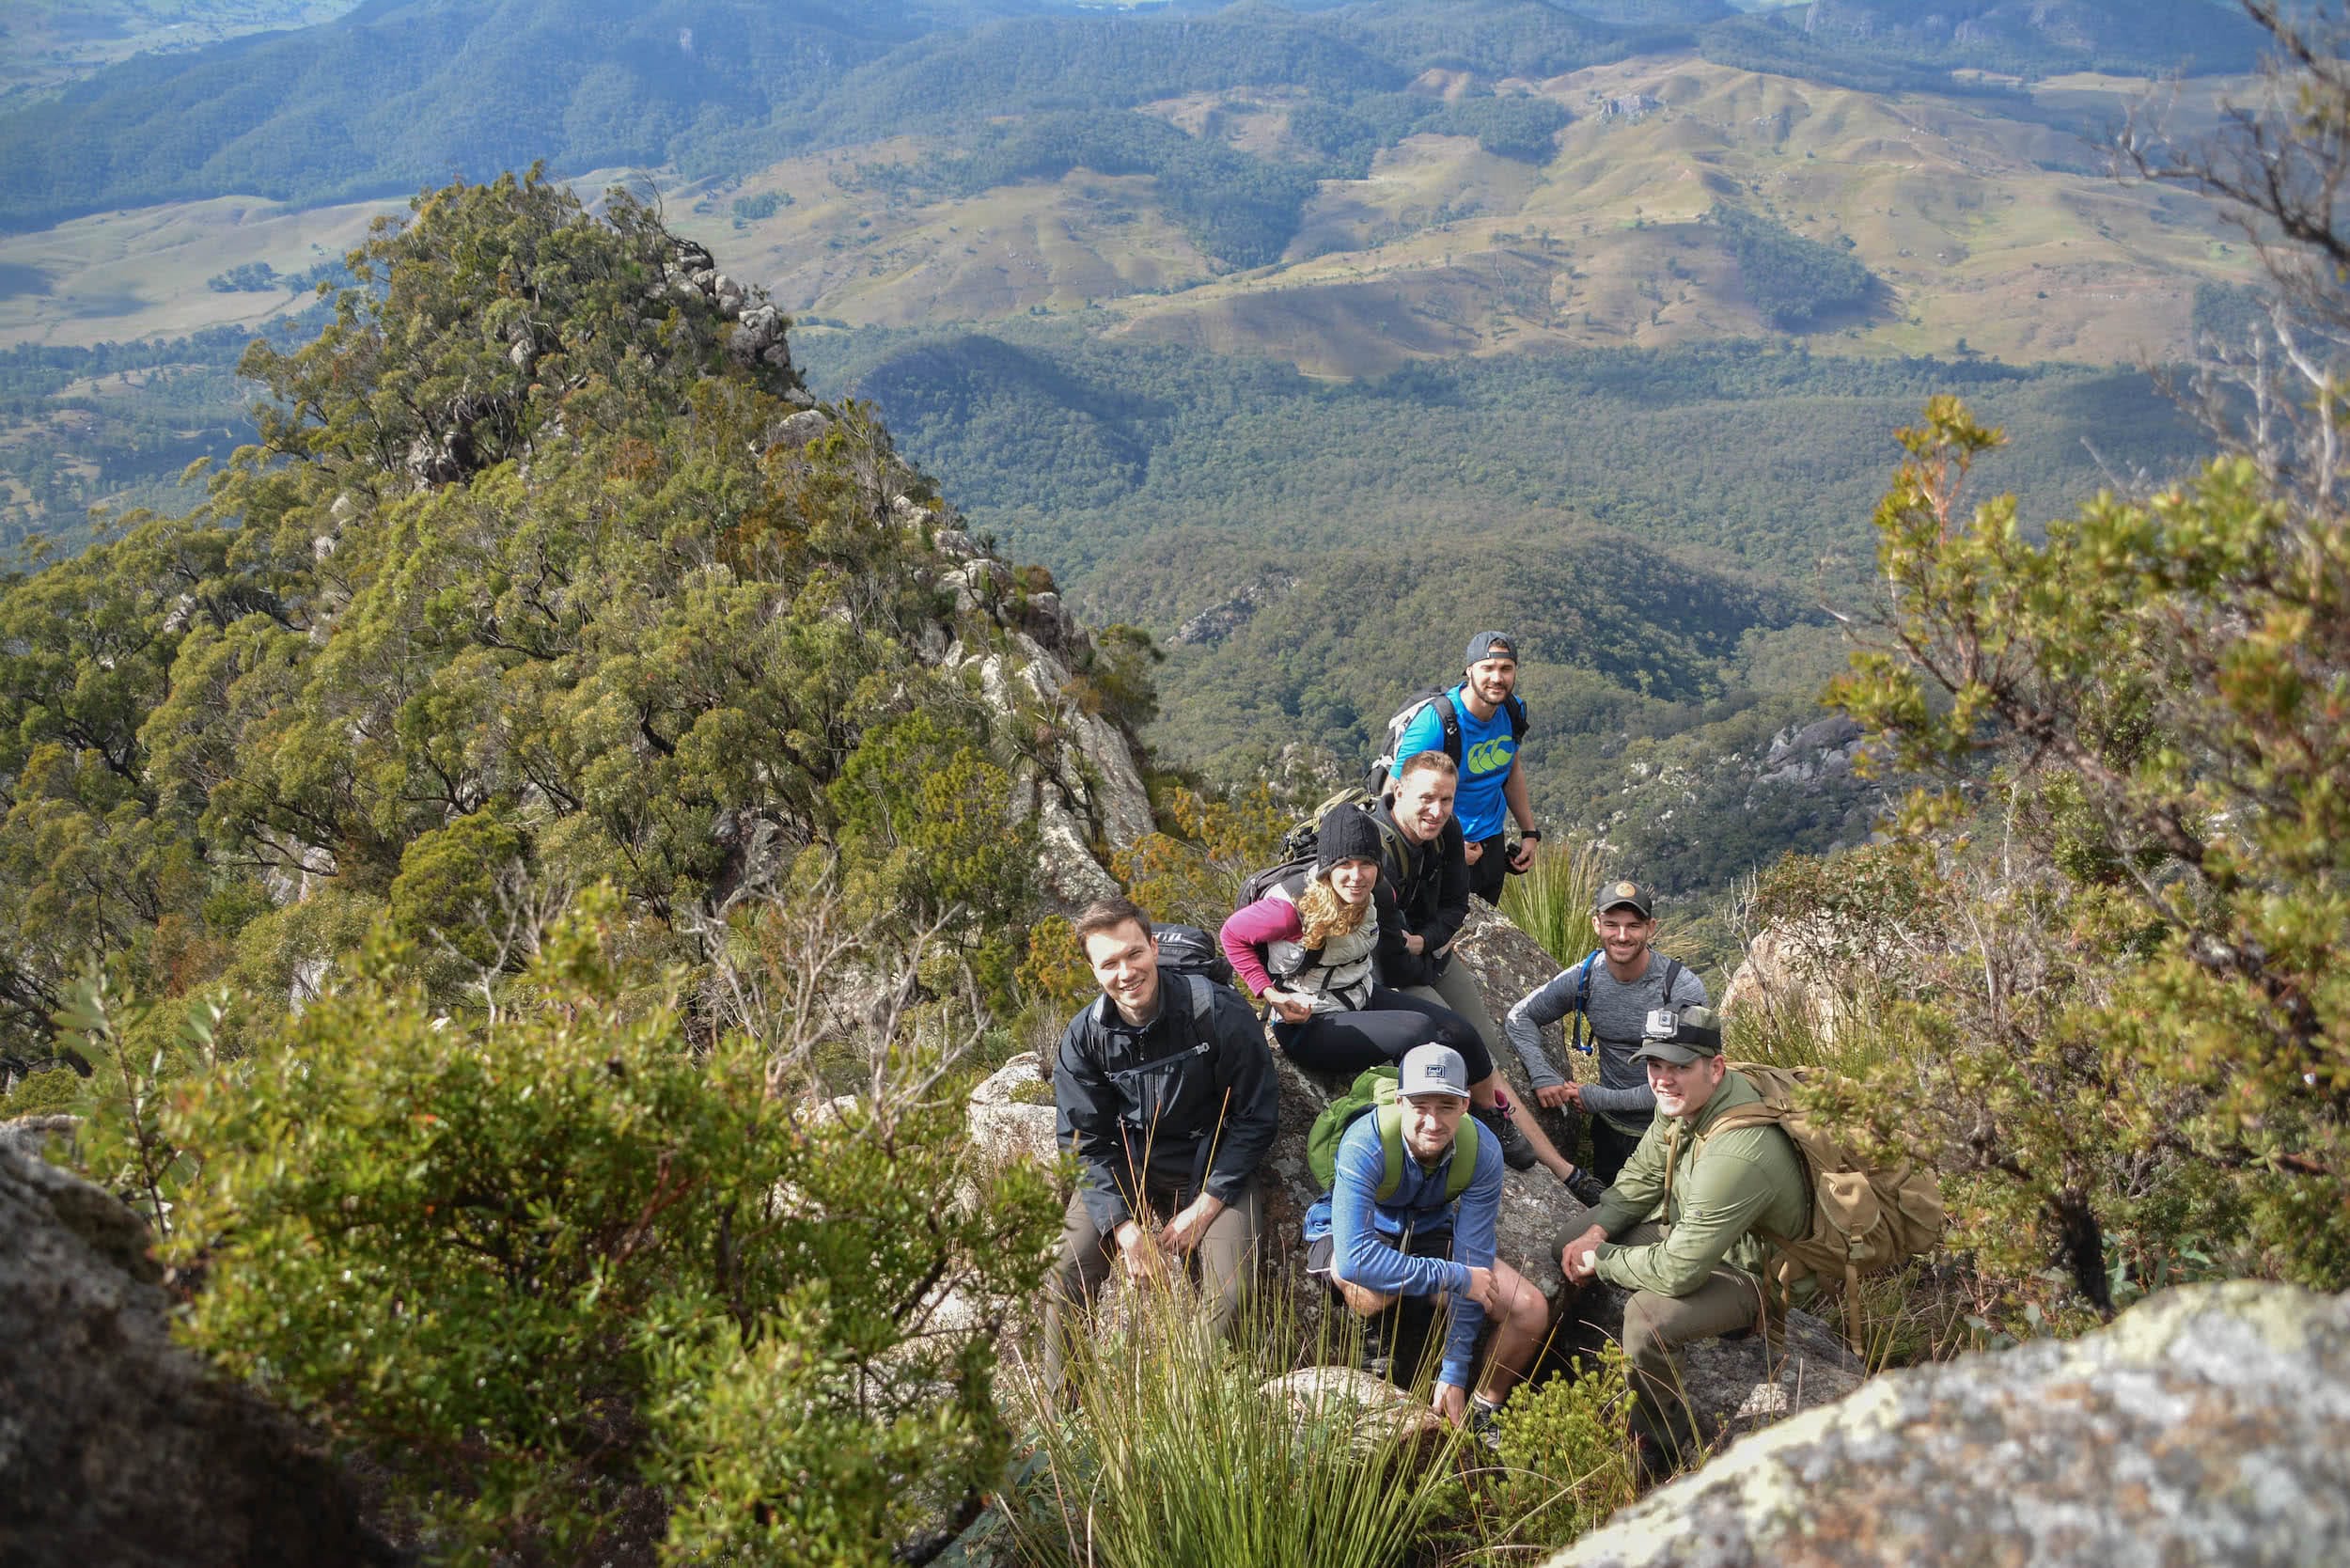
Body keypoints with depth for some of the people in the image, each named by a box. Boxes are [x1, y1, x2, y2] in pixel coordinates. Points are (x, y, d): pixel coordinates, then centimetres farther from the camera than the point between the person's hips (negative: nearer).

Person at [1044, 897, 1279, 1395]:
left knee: (1229, 1296, -24)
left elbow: (1255, 1115, -10)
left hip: (1213, 1167, -2)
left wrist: (1205, 1207, -15)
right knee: (1061, 1277, -18)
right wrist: (1124, 1227, -19)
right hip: (1127, 1168, 2)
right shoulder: (1084, 1038, -9)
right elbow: (1088, 1143, -5)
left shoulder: (1217, 1011, -17)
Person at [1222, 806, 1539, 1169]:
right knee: (1418, 1030, -26)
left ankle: (1494, 1114, 11)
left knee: (1456, 1029, -9)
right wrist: (1272, 996, -17)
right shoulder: (1296, 906, -25)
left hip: (1363, 997, 7)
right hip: (1308, 1024, -7)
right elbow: (1232, 934, -13)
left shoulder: (1377, 897, -4)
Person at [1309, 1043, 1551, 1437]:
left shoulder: (1481, 1150, -24)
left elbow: (1472, 1259, -21)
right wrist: (1456, 1278, -38)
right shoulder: (1366, 1145, -36)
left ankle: (1482, 1415, 12)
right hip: (1351, 1232, -4)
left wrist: (1453, 1374, -22)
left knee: (1531, 1310, -14)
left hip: (1430, 1232, 4)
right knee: (1372, 1288, -40)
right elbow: (1355, 1257, -44)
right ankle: (1373, 1335, -1)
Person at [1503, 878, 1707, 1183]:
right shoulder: (1585, 977, -11)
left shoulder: (1685, 991, -23)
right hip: (1609, 1129, 4)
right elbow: (1520, 1016, -2)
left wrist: (1600, 1099, -20)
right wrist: (1541, 1074, -19)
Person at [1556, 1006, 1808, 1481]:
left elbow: (1677, 1273, -36)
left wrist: (1600, 1259, -20)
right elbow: (1642, 1174, 7)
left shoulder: (1734, 1157, -40)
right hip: (1691, 1230, 10)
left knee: (1647, 1315, -33)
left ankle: (1666, 1447, -6)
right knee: (1572, 1248, 5)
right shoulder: (1682, 1098, -12)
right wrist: (1595, 1233, -6)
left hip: (1754, 1274, -10)